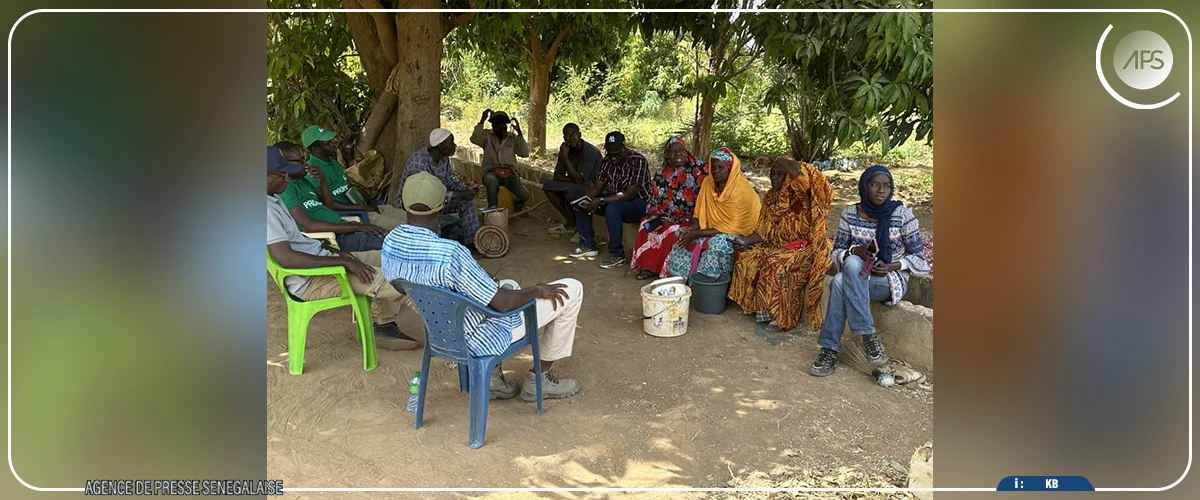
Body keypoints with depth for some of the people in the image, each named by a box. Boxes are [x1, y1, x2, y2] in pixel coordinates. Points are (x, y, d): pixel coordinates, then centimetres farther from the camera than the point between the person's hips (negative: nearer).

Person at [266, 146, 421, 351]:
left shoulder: (273, 200, 11)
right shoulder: (267, 209, -21)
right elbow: (284, 257, -30)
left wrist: (330, 248, 6)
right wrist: (343, 261, -26)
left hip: (319, 257, 11)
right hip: (310, 281, -11)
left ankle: (383, 325, 10)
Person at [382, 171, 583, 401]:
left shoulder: (390, 243, -9)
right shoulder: (450, 254, -35)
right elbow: (502, 303, -27)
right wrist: (538, 290, -7)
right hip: (481, 337, -8)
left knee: (509, 285, 35)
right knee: (572, 290, 3)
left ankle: (492, 374, 27)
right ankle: (540, 379, 17)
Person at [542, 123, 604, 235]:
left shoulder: (591, 152, -23)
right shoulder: (566, 150, -2)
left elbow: (578, 179, -27)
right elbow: (557, 176, -2)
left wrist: (565, 158, -27)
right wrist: (574, 179, -19)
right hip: (576, 186, 8)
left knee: (571, 189, -36)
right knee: (548, 186, -6)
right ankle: (570, 223, 1)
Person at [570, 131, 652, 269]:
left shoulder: (637, 161, -22)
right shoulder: (607, 161, 1)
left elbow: (630, 194, -28)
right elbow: (597, 186, 3)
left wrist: (601, 201, -31)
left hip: (638, 203, -8)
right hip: (614, 199, 8)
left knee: (612, 209, -37)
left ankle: (617, 255, -25)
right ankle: (588, 246, 5)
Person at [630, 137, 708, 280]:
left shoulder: (699, 169, -6)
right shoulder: (662, 172, 10)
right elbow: (654, 198, 15)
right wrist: (653, 214, -5)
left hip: (690, 218, -5)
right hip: (667, 216, 5)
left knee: (673, 232, -30)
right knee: (646, 225, -16)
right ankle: (649, 266, -8)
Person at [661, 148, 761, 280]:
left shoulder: (740, 191, -20)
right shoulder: (708, 182, -1)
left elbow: (732, 228, -22)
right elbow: (699, 214, 5)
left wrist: (699, 233, -26)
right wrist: (691, 229, -18)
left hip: (736, 234, -6)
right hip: (711, 229, 6)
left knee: (716, 245, -34)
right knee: (685, 240, -17)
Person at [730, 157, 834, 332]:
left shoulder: (800, 196, -10)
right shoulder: (771, 198, 10)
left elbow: (796, 169, -32)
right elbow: (763, 231, 11)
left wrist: (776, 159, -16)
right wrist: (745, 241, -5)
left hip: (802, 250, -7)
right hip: (776, 246, 7)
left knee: (776, 265, -32)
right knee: (746, 259, -13)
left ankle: (782, 316, -16)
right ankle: (758, 305, -1)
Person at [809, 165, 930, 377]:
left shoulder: (902, 214, -6)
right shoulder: (850, 214, 2)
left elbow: (918, 255, 0)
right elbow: (836, 252, 6)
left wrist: (892, 266, -18)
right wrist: (856, 251, -17)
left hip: (892, 279, -3)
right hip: (856, 275, 3)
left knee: (840, 283, -33)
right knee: (852, 262, -35)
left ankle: (830, 349, -29)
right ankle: (868, 336, -32)